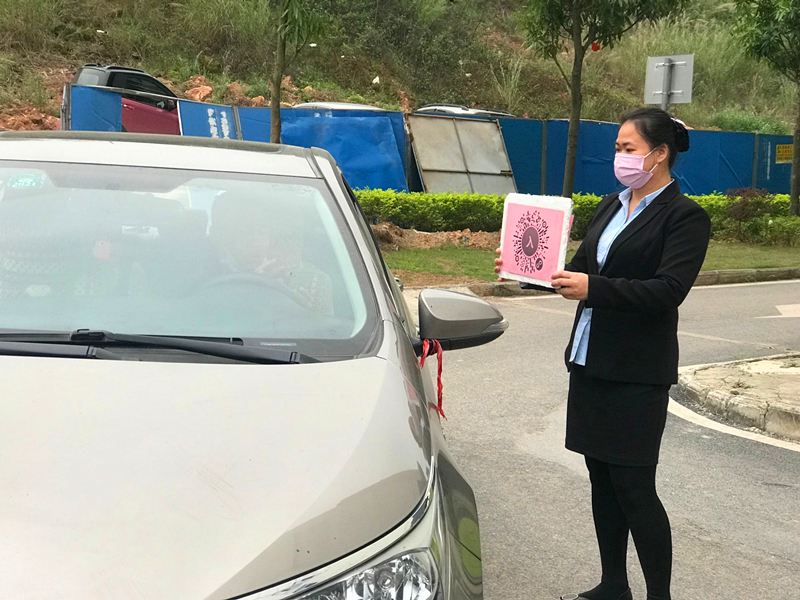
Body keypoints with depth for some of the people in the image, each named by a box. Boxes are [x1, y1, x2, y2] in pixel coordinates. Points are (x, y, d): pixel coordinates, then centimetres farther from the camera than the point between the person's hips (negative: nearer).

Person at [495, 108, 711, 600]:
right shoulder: (611, 207, 13)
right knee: (602, 477, 14)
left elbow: (668, 291, -20)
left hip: (638, 371, -7)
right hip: (590, 360, 7)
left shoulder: (685, 217, -9)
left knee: (633, 487, -3)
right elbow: (582, 269, 16)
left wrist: (594, 288, -29)